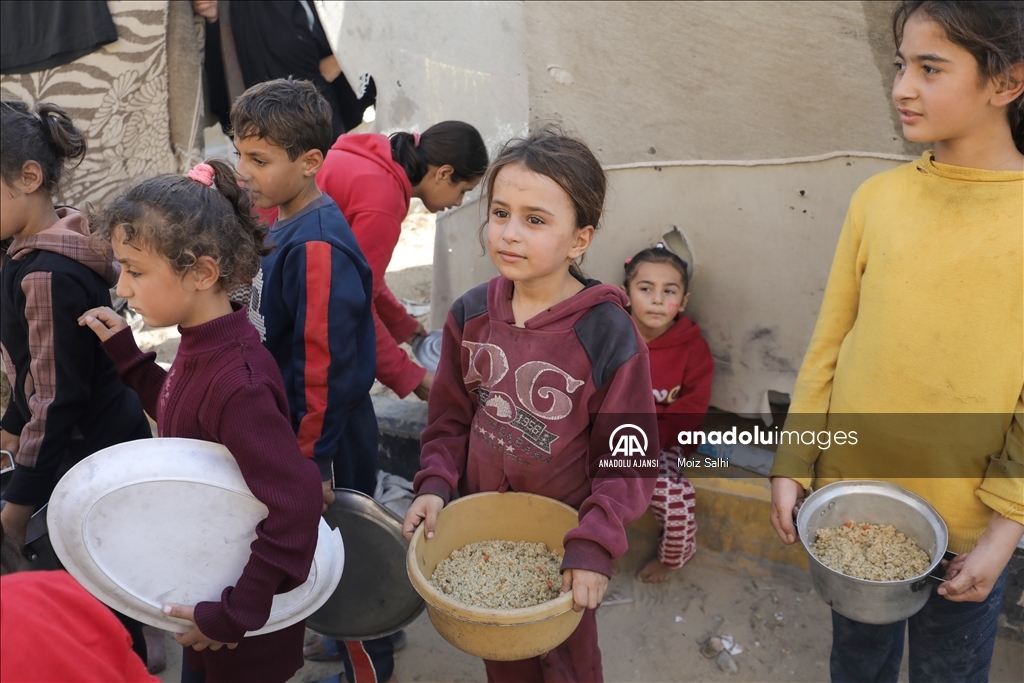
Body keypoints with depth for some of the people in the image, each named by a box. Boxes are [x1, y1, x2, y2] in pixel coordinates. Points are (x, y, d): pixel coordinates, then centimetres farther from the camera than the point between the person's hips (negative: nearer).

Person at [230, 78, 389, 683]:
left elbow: (326, 367, -26)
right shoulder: (286, 224, 4)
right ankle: (366, 633, 45)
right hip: (300, 430, 9)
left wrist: (314, 464, -21)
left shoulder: (317, 247, -26)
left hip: (330, 446, -9)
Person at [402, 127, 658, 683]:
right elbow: (450, 417, 3)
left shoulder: (609, 335, -21)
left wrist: (594, 544, -24)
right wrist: (434, 486, -11)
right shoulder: (470, 315, -8)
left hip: (562, 534, -3)